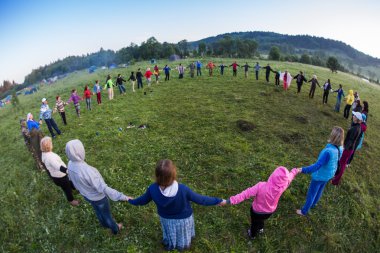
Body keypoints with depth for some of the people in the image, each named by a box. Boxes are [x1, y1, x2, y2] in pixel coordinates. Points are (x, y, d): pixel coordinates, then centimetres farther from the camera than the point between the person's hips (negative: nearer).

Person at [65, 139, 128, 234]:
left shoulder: (70, 164, -18)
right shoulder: (87, 170, -44)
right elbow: (103, 188, -44)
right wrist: (122, 197, -44)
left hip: (86, 195, 7)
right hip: (98, 197, -6)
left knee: (97, 211, 34)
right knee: (107, 214, 22)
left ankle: (104, 224, 62)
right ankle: (115, 229, 50)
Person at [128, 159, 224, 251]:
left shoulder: (153, 189, -32)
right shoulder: (183, 190, -41)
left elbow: (143, 200, -11)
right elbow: (199, 199, -28)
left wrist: (131, 201, 12)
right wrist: (218, 201, -14)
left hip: (166, 218, 2)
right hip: (183, 218, -2)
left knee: (170, 234, 36)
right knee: (182, 234, 33)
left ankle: (169, 246, 66)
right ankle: (183, 245, 64)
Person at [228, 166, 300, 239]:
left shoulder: (261, 186, -41)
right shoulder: (283, 186, -29)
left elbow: (246, 193, -37)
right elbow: (288, 177, -8)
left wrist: (233, 200, -30)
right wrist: (294, 171, 14)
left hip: (257, 211, -3)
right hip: (270, 211, 3)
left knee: (255, 222, 29)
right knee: (261, 219, 37)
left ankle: (252, 235, 57)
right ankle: (260, 229, 65)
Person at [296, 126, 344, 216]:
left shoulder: (328, 151, -40)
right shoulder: (340, 149, -13)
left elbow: (317, 166, -40)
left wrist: (303, 170, -42)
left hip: (320, 175, -7)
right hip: (329, 174, 7)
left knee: (311, 193, 13)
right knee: (320, 190, 29)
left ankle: (304, 211, 33)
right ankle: (313, 204, 53)